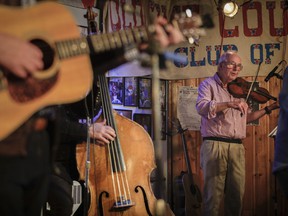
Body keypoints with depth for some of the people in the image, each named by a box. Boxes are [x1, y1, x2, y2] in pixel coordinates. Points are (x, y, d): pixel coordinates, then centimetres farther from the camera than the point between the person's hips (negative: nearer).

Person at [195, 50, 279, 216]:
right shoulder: (208, 84, 3)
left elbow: (246, 117, 24)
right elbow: (201, 107, -16)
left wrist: (269, 109, 15)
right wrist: (228, 104, -27)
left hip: (237, 147, 5)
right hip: (215, 145, -5)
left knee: (237, 194, 5)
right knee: (213, 193, -5)